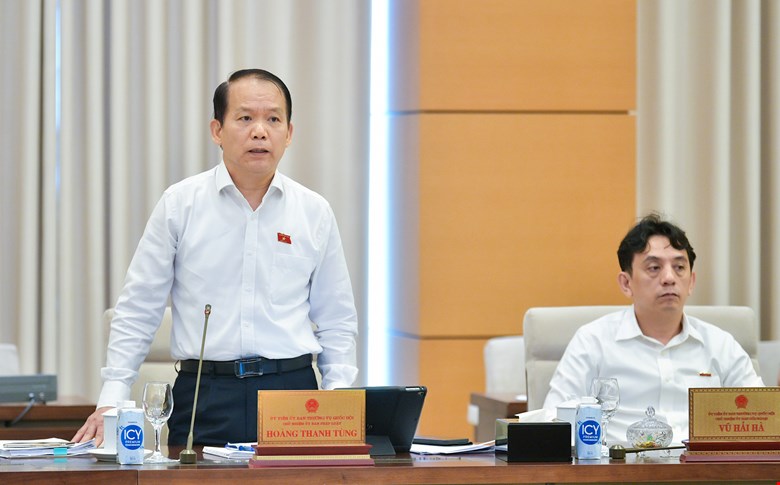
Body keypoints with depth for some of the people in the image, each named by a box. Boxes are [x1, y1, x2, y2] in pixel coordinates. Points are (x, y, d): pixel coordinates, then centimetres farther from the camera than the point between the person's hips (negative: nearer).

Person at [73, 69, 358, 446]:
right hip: (204, 397, -1)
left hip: (292, 389, 1)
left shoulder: (314, 213, 9)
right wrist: (111, 401, -1)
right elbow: (137, 312, 6)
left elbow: (337, 322, 15)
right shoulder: (179, 204, 4)